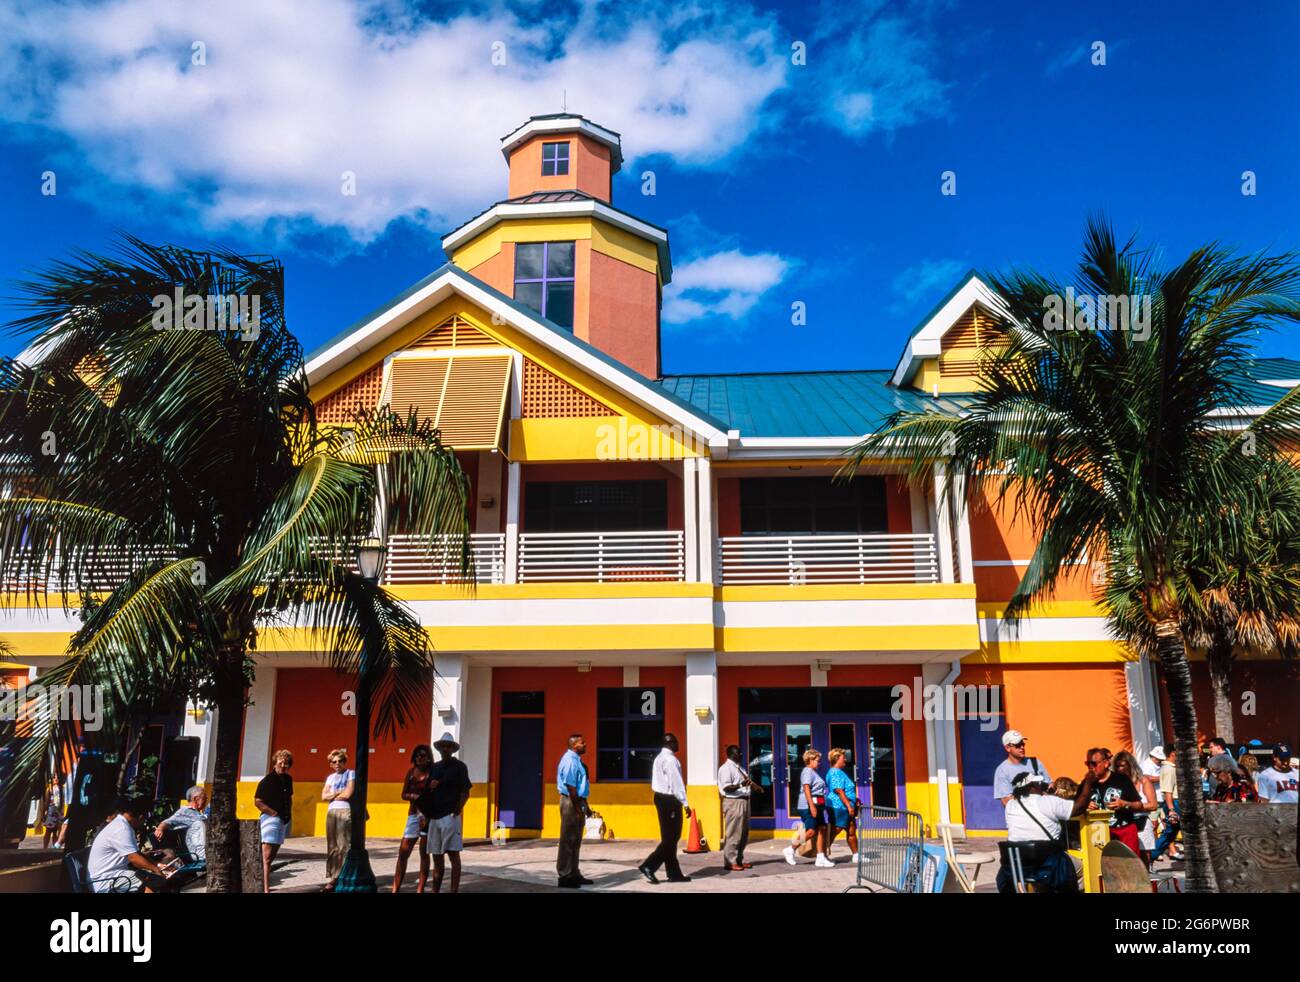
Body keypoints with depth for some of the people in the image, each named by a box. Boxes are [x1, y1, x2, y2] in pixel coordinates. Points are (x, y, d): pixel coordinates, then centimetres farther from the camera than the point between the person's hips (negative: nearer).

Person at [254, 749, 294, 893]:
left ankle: (264, 885, 29)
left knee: (272, 854, 17)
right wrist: (274, 813, -15)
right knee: (267, 857, -9)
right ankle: (265, 889, -10)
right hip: (271, 819, -8)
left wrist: (289, 814, 12)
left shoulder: (288, 779, 10)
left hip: (283, 820, 8)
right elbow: (257, 802, -13)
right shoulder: (267, 781, -12)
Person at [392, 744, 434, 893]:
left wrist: (428, 817, -17)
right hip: (413, 814, 4)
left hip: (428, 815, -4)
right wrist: (414, 796, -13)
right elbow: (404, 795, 9)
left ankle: (420, 890, 7)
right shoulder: (411, 773, 7)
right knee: (403, 852, 3)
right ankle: (395, 889, 9)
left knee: (424, 853, 1)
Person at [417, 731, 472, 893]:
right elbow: (428, 791, 17)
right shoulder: (434, 767, 16)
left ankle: (454, 890, -7)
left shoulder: (459, 766, 0)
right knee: (437, 857, 13)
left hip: (450, 816, -6)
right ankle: (435, 890, 21)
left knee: (453, 855, -7)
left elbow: (465, 793, -4)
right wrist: (426, 813, 3)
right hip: (434, 817, 6)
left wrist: (456, 811, -13)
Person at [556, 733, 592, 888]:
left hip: (578, 801, 10)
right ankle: (564, 877, 3)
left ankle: (574, 874, 24)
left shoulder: (576, 759, 13)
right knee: (568, 840, -3)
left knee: (575, 840, 16)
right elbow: (570, 786, -22)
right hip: (571, 802, -10)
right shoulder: (570, 760, -18)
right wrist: (578, 808, -20)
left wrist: (585, 806, 19)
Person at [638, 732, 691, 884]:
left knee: (669, 837, 12)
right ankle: (648, 866, -9)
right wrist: (685, 803, -18)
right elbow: (676, 783, -20)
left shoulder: (660, 758, 14)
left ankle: (674, 873, 16)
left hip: (661, 798, 10)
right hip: (670, 799, -10)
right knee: (671, 838, -4)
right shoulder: (670, 759, -16)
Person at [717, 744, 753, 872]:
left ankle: (739, 860, 22)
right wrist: (741, 785, -30)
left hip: (744, 801, 10)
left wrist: (750, 784, 9)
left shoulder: (739, 768, 18)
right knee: (733, 834, -7)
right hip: (733, 803, -10)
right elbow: (726, 787, -21)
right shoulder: (726, 768, -11)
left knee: (744, 834, 13)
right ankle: (730, 862, -2)